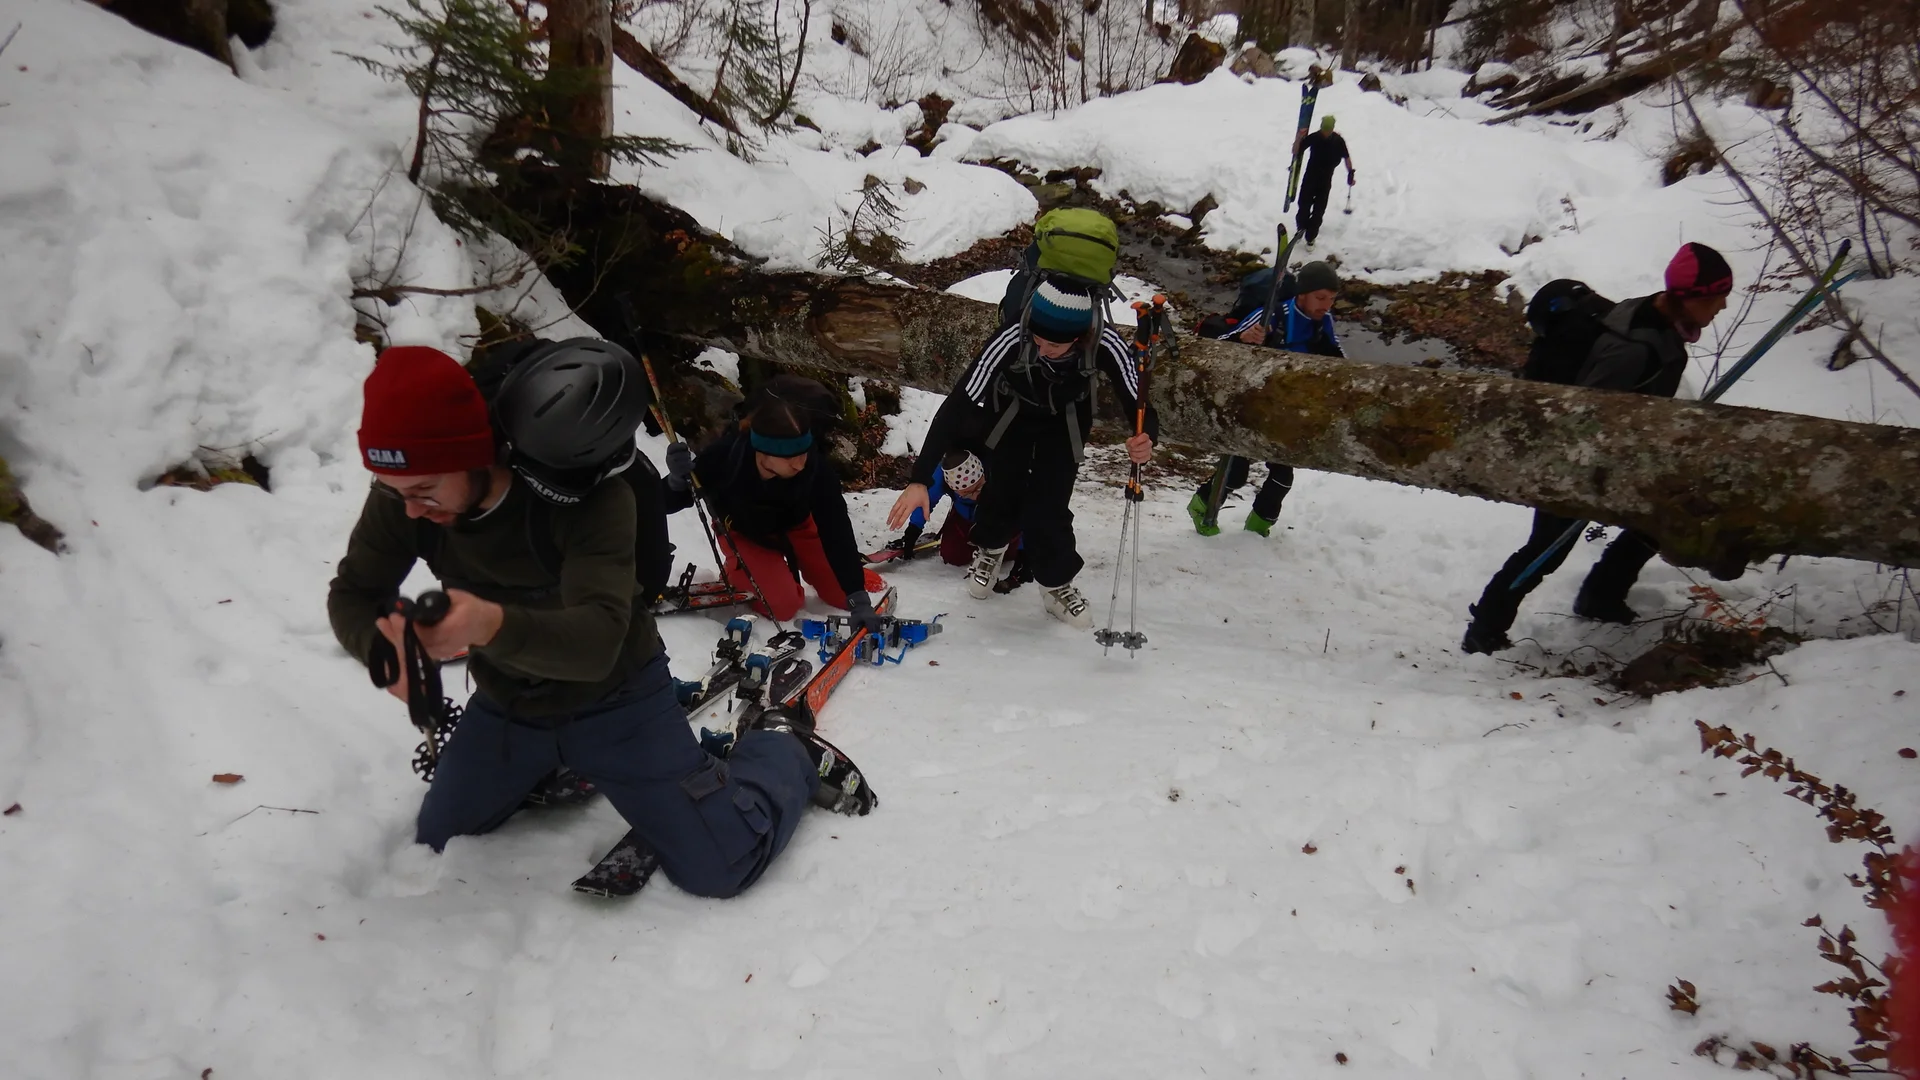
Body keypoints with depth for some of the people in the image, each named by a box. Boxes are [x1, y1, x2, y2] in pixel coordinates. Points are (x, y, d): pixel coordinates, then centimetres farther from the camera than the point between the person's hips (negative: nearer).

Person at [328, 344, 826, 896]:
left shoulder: (591, 496, -34)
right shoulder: (402, 495, -19)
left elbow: (597, 639, -43)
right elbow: (352, 593, -11)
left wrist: (493, 624, -63)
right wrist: (386, 647, -35)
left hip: (612, 701, -5)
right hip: (506, 704, 5)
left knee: (721, 866, -6)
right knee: (434, 847, 22)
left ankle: (785, 747, 22)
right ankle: (564, 770, 42)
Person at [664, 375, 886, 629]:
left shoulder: (816, 466, -39)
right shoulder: (724, 455, -38)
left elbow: (836, 530, -34)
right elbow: (666, 503, -26)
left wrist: (859, 598, -38)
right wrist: (678, 478, -50)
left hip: (795, 525, 2)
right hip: (743, 531, -2)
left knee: (844, 595, -4)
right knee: (783, 607, -18)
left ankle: (797, 560, 24)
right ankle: (739, 572, 13)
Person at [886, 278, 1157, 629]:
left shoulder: (1106, 345, -39)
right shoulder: (1011, 341, -43)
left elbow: (1139, 406, -32)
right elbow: (957, 406, -42)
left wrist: (1145, 441, -57)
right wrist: (920, 479, -49)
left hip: (1066, 418, 0)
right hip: (1013, 409, 0)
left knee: (1050, 501, -10)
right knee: (1004, 490, -2)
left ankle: (1057, 584, 15)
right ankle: (990, 547, 33)